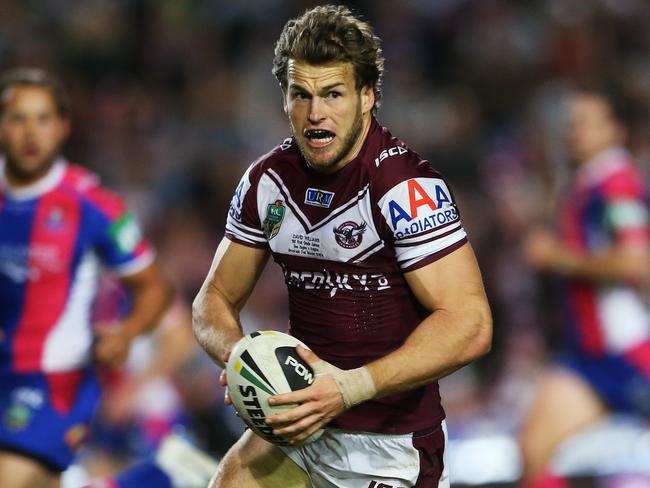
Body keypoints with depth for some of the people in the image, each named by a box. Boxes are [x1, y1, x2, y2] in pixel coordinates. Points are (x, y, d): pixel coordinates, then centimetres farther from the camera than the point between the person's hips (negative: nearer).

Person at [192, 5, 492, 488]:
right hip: (298, 425, 5)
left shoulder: (405, 184, -18)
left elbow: (470, 324, -24)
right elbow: (216, 298, 11)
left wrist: (349, 388, -31)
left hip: (390, 448, -5)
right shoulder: (268, 180, 2)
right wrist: (238, 358, -12)